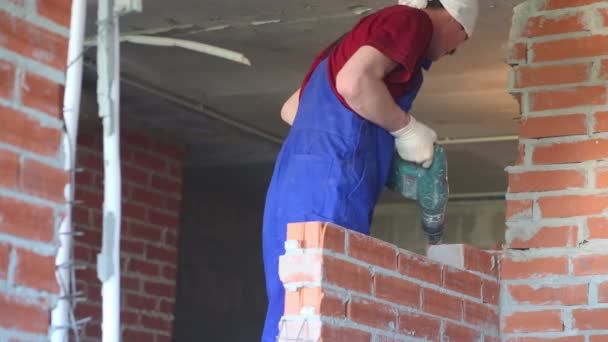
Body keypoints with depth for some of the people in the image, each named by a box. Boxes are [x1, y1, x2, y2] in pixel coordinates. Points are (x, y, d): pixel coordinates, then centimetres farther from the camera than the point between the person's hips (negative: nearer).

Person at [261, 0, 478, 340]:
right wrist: (407, 127, -3)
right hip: (329, 183, -9)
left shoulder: (360, 33, 29)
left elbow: (291, 109, 32)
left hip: (294, 181, 9)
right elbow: (354, 82, -16)